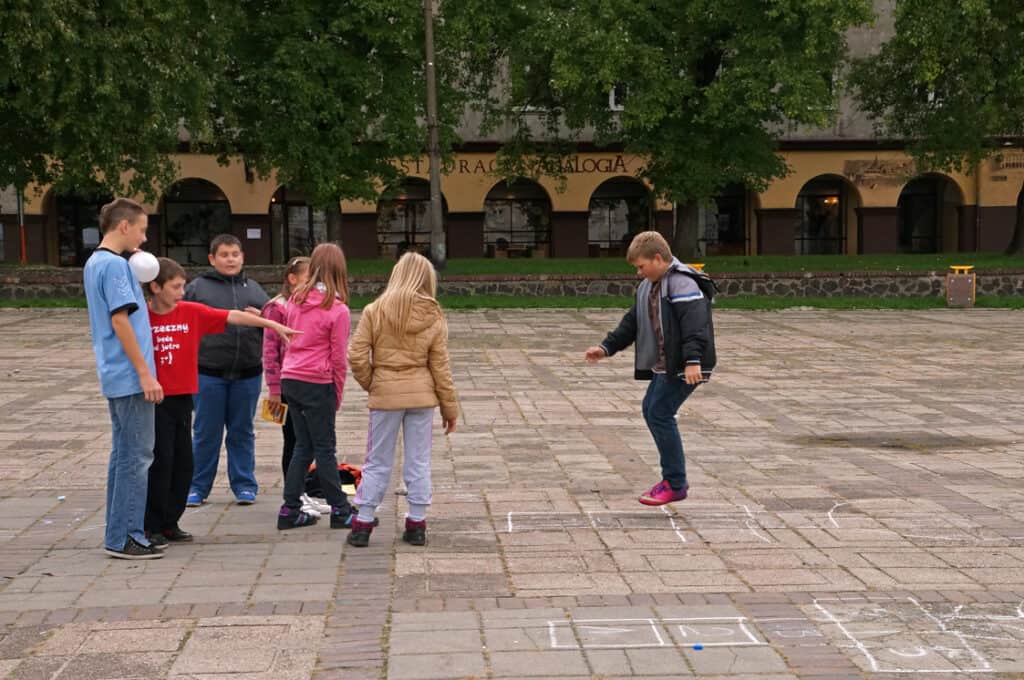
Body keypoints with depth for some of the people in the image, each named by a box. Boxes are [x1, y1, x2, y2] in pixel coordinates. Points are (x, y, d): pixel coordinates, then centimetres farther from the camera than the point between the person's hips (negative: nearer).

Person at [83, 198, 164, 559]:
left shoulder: (95, 262, 15)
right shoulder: (115, 265, -15)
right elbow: (120, 321, -19)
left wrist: (137, 269, 9)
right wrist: (145, 373, -18)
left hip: (116, 377, 10)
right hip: (130, 378, -10)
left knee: (123, 455, 13)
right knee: (136, 457, -5)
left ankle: (119, 533, 19)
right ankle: (125, 538, -1)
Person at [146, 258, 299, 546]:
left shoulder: (192, 312, 1)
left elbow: (232, 316, -2)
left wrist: (272, 324, -5)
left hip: (183, 398, 5)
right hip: (155, 400, -5)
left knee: (183, 463, 9)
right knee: (160, 462, -2)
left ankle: (170, 522, 22)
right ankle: (152, 526, 9)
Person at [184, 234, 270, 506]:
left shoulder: (254, 289, 13)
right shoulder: (197, 287, 1)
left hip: (247, 374, 3)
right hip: (208, 373, -2)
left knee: (243, 432, 10)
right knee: (206, 432, 5)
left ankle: (244, 484, 20)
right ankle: (198, 486, 16)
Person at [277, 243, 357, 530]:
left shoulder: (295, 300, 5)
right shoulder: (338, 310, -11)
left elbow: (289, 341, 11)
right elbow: (339, 359, -7)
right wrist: (338, 395, 3)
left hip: (290, 379, 5)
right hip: (317, 383, -5)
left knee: (303, 446, 15)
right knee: (325, 448, 3)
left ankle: (290, 510, 15)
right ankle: (340, 511, 12)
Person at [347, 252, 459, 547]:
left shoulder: (374, 311, -5)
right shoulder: (434, 318, -1)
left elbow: (357, 357, -8)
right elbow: (440, 367, 1)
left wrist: (370, 383, 10)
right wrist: (450, 408, 8)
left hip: (385, 394, -1)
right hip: (422, 395, 1)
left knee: (378, 462, 9)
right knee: (419, 462, 10)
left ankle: (363, 524, 11)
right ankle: (417, 524, 14)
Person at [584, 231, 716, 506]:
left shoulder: (682, 283, -17)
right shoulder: (648, 286, 15)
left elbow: (694, 324, -27)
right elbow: (632, 322, 20)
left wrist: (693, 360, -35)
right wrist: (607, 347, 13)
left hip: (683, 368, -11)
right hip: (663, 366, 11)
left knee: (660, 414, -12)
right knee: (651, 410, 14)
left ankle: (675, 484, -3)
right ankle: (673, 476, 24)